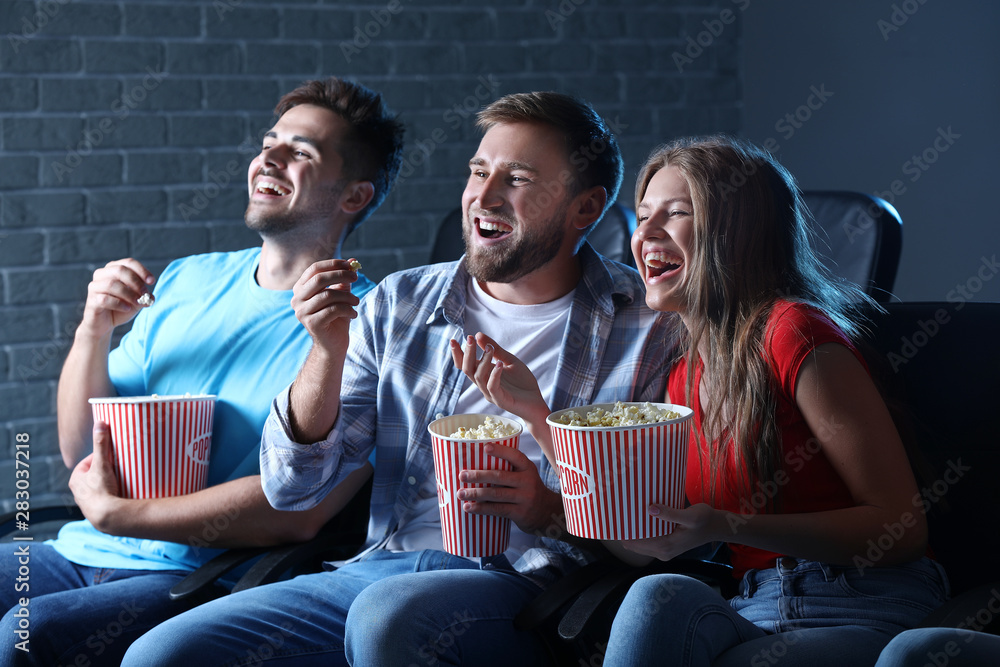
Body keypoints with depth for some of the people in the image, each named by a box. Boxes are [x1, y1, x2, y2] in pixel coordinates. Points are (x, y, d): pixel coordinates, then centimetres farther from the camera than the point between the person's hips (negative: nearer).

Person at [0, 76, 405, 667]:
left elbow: (300, 511, -17)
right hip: (78, 554, 6)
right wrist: (94, 331, -3)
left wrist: (111, 511, -11)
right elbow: (80, 451, 16)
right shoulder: (188, 280, 16)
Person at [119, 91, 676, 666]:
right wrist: (330, 350, -7)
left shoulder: (644, 323, 1)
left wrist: (549, 511, -19)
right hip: (383, 565, 4)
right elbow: (292, 489, 8)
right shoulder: (399, 305, 12)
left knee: (387, 614, -37)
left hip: (525, 581, -4)